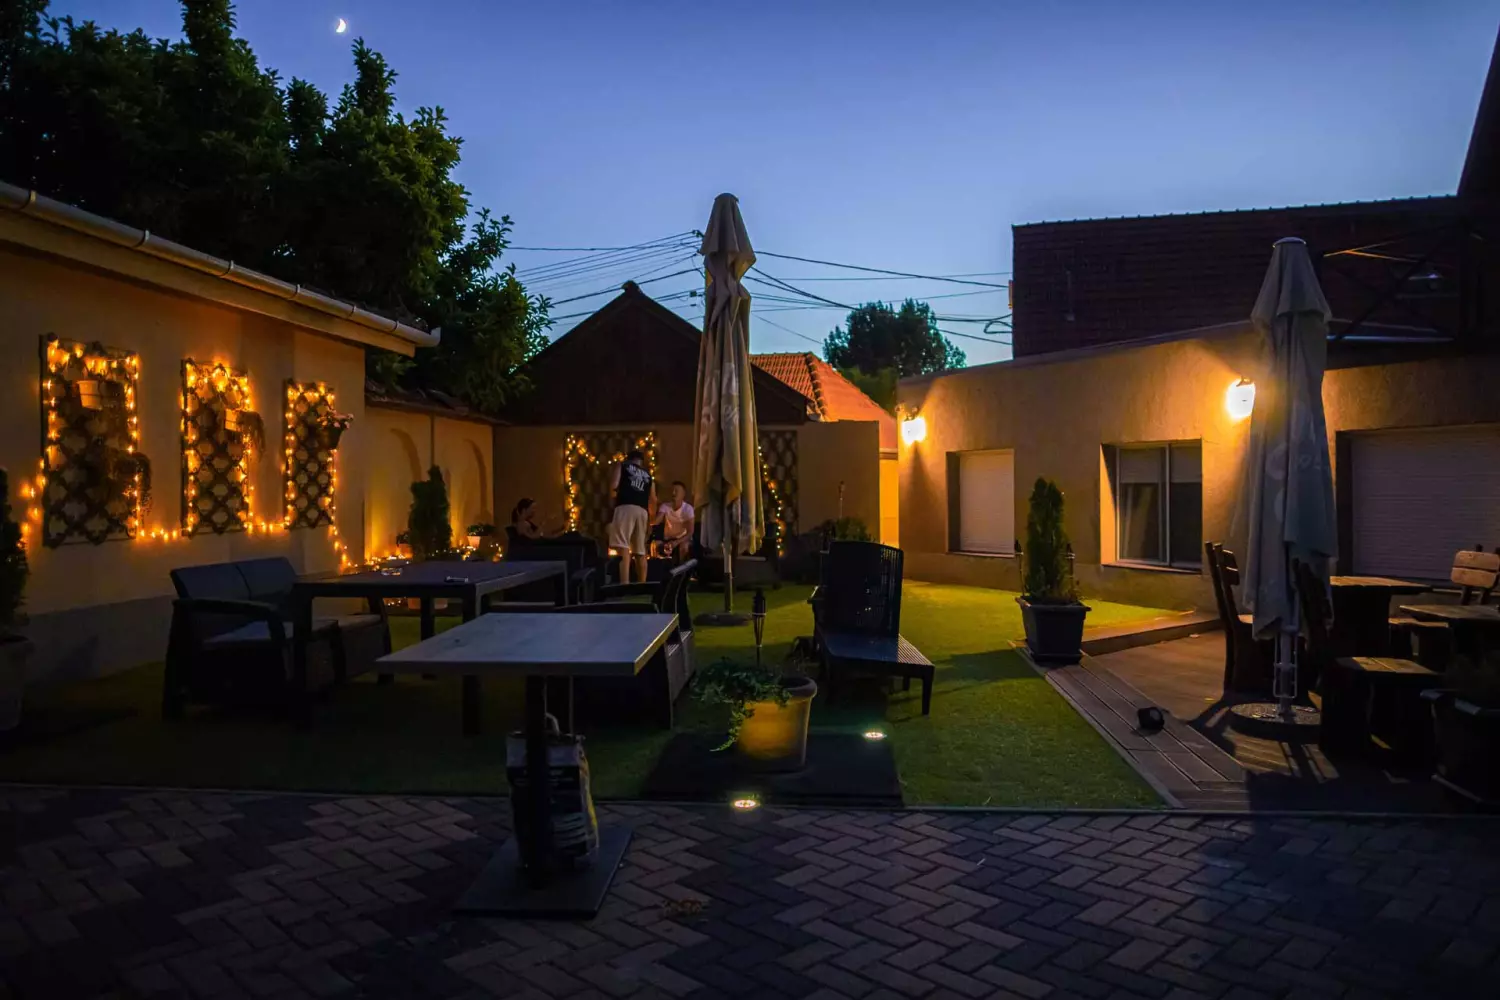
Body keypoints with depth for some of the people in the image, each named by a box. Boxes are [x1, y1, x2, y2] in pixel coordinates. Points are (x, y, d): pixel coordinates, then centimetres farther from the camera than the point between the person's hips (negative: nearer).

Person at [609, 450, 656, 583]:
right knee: (640, 552, 10)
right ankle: (642, 584, 10)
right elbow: (653, 500, 23)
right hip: (642, 510, 5)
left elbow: (613, 485, 1)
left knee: (623, 546, -16)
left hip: (626, 507, -5)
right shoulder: (648, 474, 27)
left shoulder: (622, 466, 15)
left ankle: (624, 583, -30)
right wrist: (650, 519, 33)